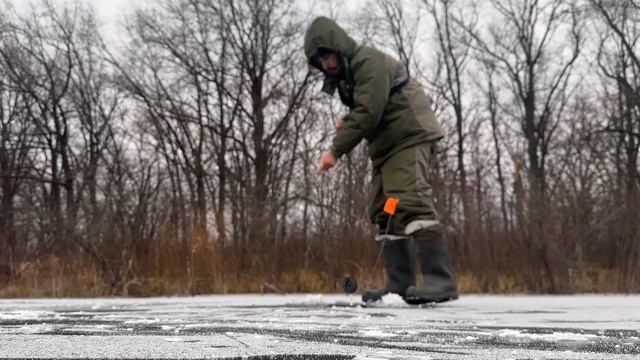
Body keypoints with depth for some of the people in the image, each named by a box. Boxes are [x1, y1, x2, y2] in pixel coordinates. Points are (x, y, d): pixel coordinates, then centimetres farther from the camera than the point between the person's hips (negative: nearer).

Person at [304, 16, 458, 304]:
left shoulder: (369, 62, -14)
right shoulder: (345, 74, 17)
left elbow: (369, 112, -23)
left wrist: (336, 150, -22)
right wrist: (347, 122, 2)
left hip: (409, 136, -11)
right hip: (386, 144, 11)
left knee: (410, 201, -23)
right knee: (383, 211, 5)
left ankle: (440, 281, -29)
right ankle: (399, 284, 2)